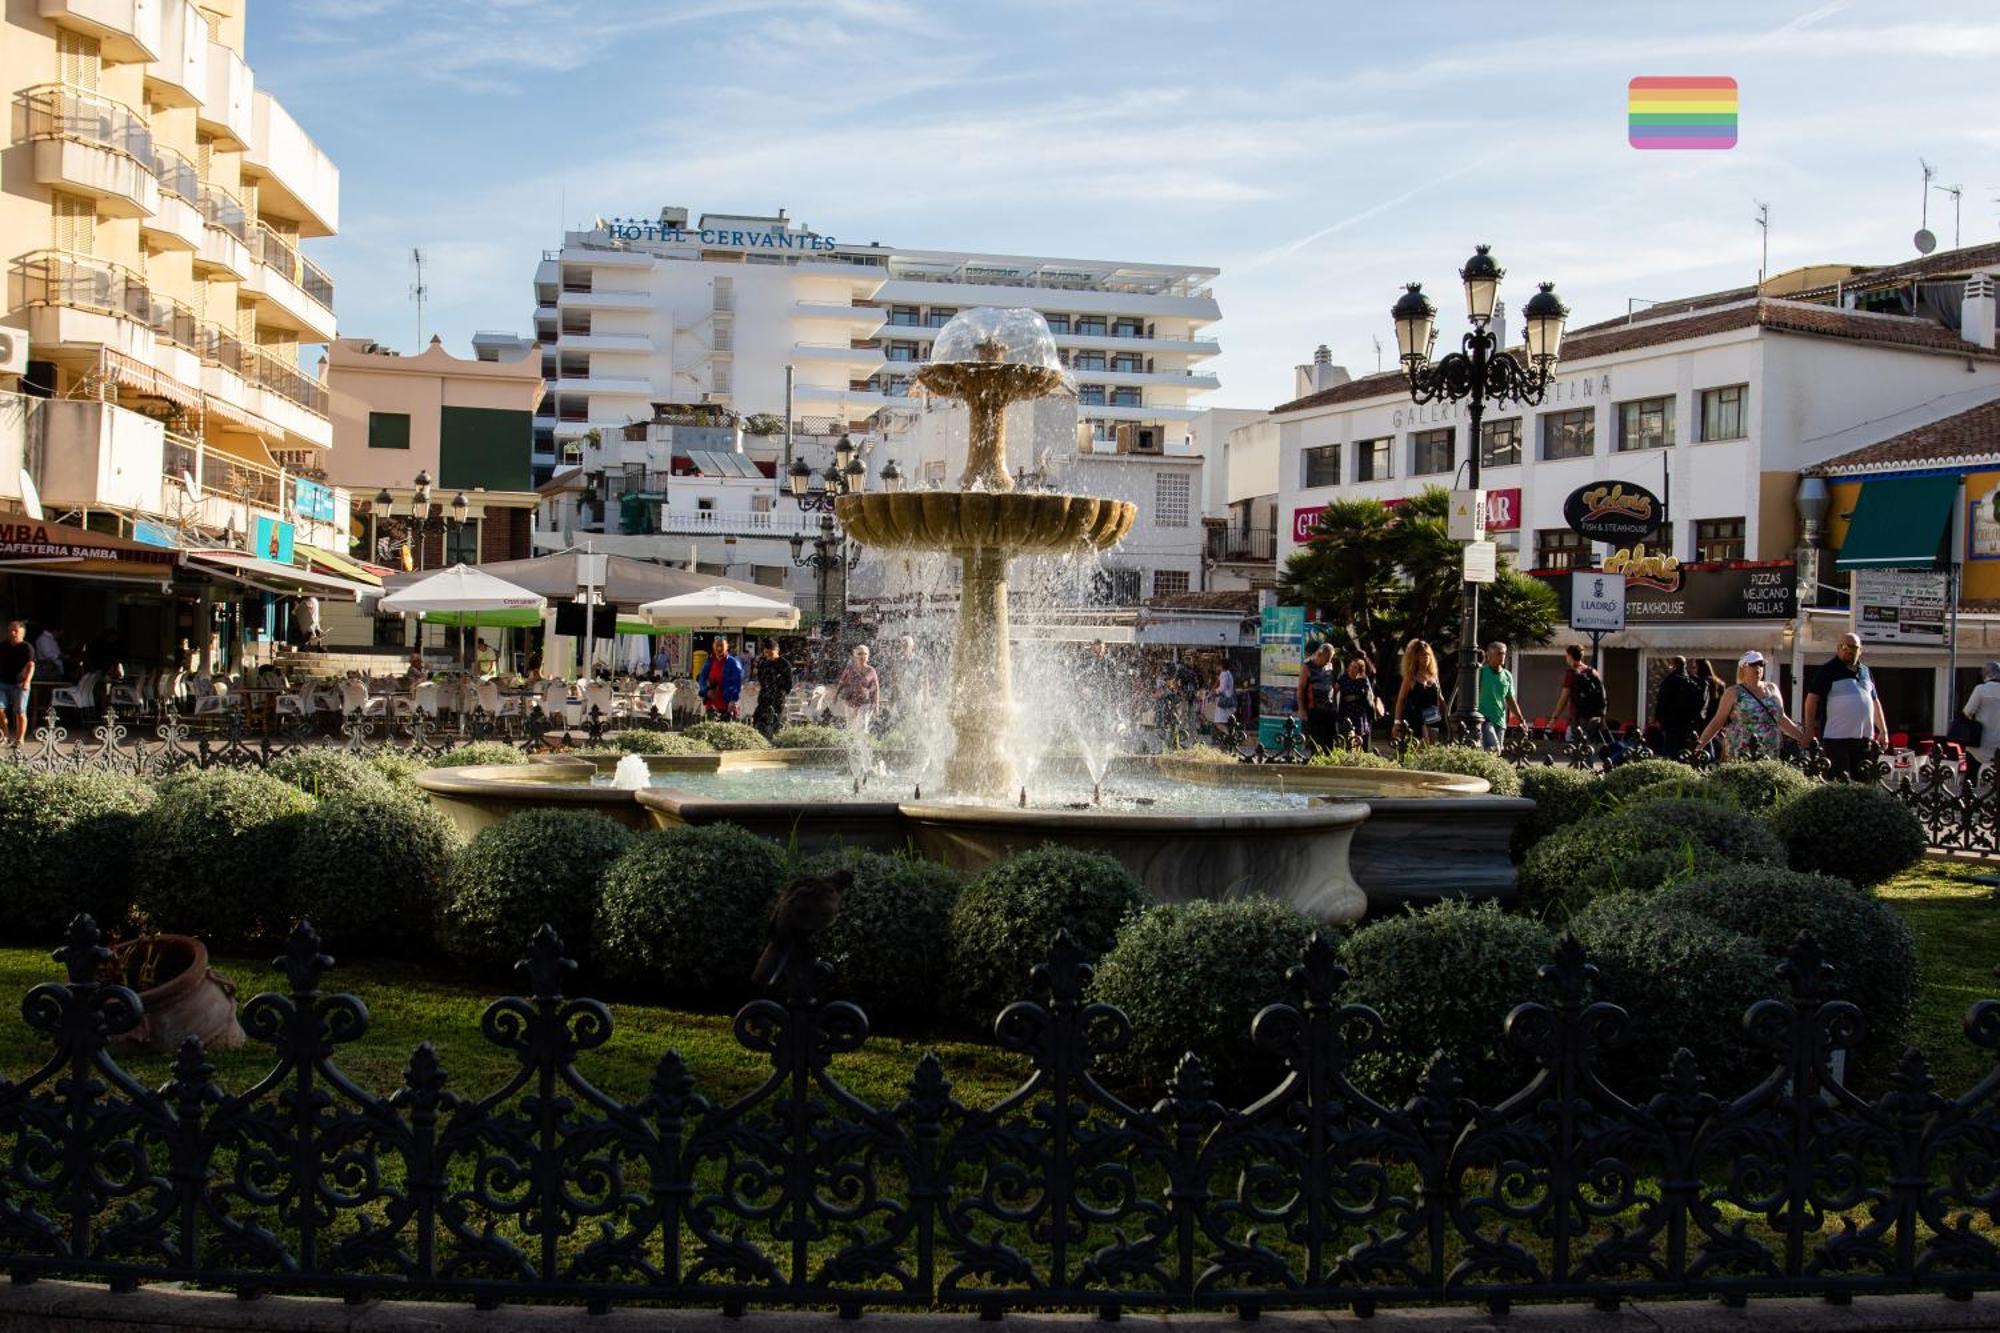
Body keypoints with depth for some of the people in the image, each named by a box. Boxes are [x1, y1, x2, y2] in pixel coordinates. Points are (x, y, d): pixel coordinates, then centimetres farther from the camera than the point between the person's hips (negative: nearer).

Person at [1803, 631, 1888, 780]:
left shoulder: (1865, 672, 18)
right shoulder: (1828, 670, -2)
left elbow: (1875, 702, 25)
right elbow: (1812, 699, -7)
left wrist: (1883, 730, 21)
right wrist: (1810, 729, -13)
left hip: (1864, 739, 6)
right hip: (1836, 738, -6)